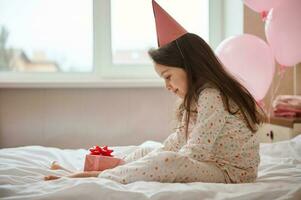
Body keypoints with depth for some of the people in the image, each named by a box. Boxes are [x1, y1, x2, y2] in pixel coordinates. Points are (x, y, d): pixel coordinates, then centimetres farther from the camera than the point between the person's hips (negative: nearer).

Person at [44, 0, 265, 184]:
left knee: (166, 162, -31)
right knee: (146, 152, 13)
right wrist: (138, 159, 6)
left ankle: (100, 177, -25)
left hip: (230, 172, -10)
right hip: (209, 163, 10)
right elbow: (179, 141, 15)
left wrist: (156, 160, -18)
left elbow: (194, 153, -24)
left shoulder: (211, 97, -20)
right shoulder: (200, 95, 12)